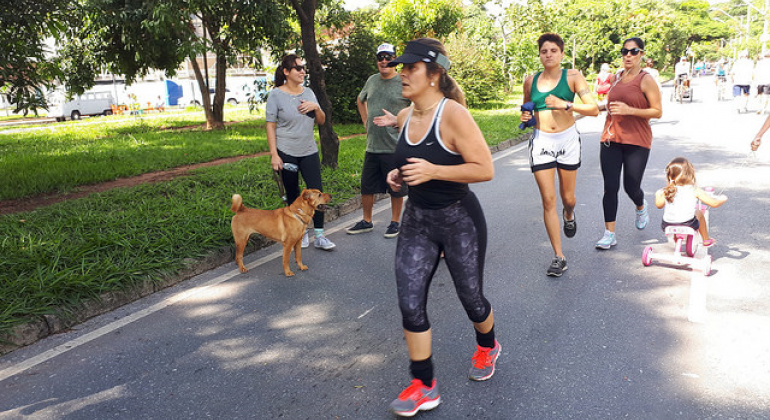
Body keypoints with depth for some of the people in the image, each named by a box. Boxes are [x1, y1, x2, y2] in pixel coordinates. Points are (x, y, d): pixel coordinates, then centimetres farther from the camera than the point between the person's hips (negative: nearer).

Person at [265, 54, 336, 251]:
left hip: (309, 151, 4)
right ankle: (301, 231, 23)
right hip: (286, 153, -3)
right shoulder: (276, 95, -5)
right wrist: (274, 154, -13)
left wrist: (316, 107, -7)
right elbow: (270, 125, -6)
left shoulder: (308, 92, 9)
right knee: (293, 195, 7)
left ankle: (319, 236, 3)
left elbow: (321, 121, 14)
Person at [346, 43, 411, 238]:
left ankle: (395, 222, 23)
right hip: (372, 146, 6)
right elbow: (360, 100, 29)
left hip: (395, 147, -5)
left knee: (396, 189, 7)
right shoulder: (372, 80, 10)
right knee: (366, 187, 12)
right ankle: (366, 221, 28)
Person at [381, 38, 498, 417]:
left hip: (459, 220, -6)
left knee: (471, 299, 13)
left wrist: (433, 171, -28)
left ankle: (487, 347, 48)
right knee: (409, 304, 0)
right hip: (416, 219, 6)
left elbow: (485, 169, -21)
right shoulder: (405, 117, 2)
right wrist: (399, 174, -1)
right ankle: (423, 386, 17)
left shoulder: (452, 114, -20)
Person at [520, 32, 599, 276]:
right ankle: (558, 257, 4)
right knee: (548, 200, -4)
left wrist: (565, 104, -24)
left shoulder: (572, 77, -3)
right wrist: (525, 117, -1)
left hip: (568, 139, -1)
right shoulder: (531, 81, 5)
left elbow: (594, 109, -11)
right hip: (541, 141, 1)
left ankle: (569, 215, 52)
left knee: (567, 197, 12)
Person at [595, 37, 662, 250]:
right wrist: (607, 107, 8)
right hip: (611, 139, 4)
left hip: (637, 141, -4)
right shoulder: (616, 77, 12)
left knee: (631, 187, 1)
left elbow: (657, 112, -9)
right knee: (610, 188, -2)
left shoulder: (646, 80, -5)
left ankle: (641, 207, 39)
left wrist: (629, 110, -19)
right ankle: (609, 234, 5)